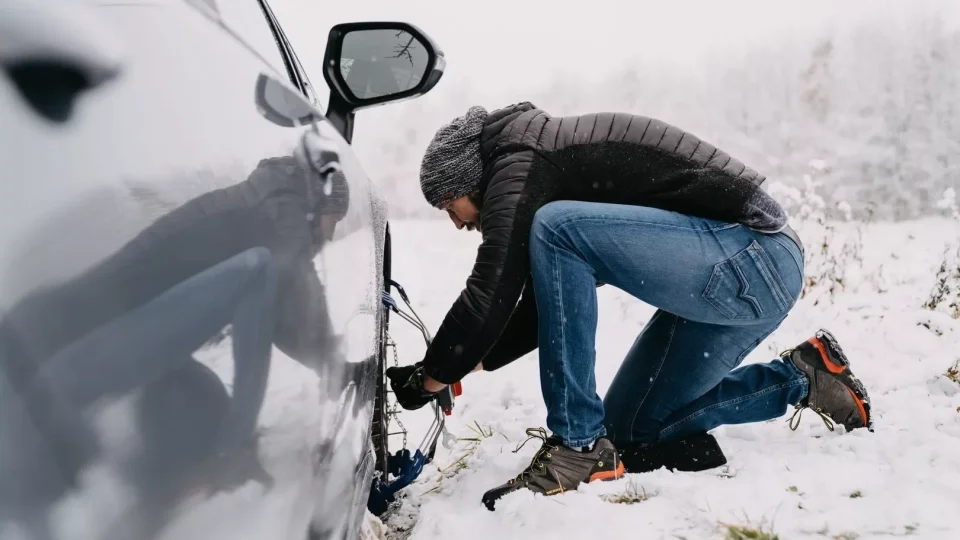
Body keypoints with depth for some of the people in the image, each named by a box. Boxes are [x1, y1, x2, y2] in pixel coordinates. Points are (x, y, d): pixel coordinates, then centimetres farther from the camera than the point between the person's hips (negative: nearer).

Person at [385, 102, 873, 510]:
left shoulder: (520, 165, -10)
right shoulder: (550, 165, 19)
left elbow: (490, 297, -16)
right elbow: (545, 306, 23)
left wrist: (431, 378, -1)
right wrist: (463, 364, 15)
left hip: (753, 259, -10)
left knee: (557, 231, -24)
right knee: (628, 427, 16)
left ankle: (579, 446, -16)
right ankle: (802, 377, 20)